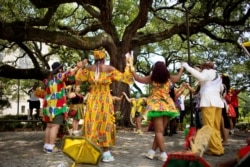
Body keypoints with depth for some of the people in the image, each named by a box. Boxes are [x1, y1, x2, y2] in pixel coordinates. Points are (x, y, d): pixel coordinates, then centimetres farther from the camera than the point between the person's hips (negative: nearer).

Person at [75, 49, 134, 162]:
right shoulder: (109, 69, -6)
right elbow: (124, 78, 1)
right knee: (105, 123, 3)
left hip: (92, 100, 2)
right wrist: (128, 67, 14)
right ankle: (106, 153, 6)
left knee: (92, 123, 7)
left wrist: (80, 68, 25)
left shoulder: (88, 69, 0)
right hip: (105, 100, -2)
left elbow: (78, 79, 13)